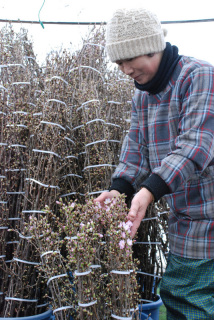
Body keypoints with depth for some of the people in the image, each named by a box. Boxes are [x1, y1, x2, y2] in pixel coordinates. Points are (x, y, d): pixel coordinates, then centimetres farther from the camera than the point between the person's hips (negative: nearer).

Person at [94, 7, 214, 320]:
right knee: (173, 294, 15)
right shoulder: (142, 97, 13)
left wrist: (150, 190, -35)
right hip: (182, 222, 8)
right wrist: (119, 188, -10)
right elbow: (137, 147, 9)